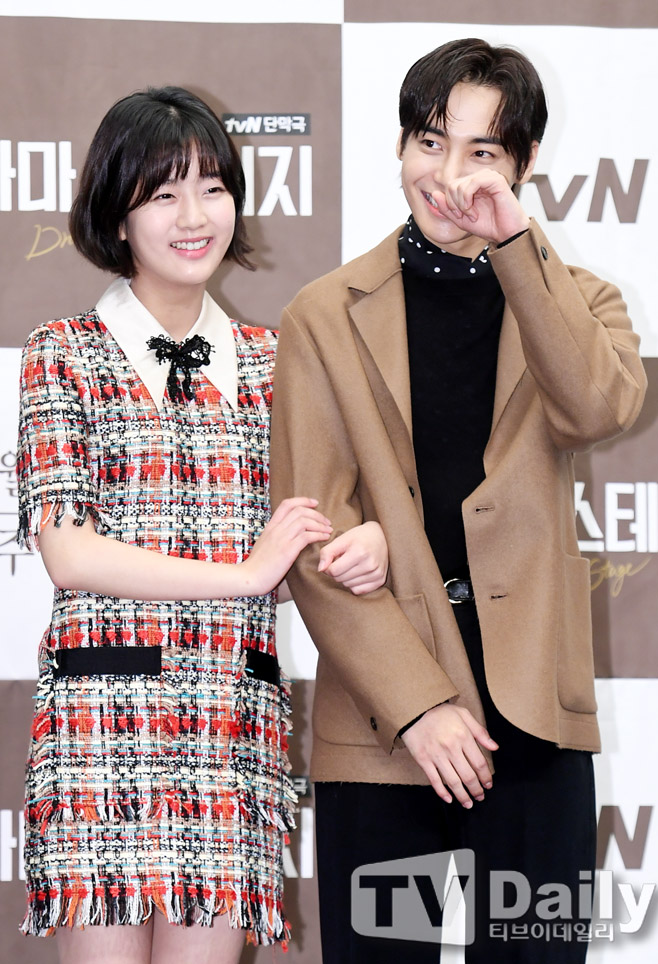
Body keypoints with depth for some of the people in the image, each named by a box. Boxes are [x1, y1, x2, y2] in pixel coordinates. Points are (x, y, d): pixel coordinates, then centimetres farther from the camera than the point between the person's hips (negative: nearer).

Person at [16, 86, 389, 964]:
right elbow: (67, 551, -6)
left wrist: (372, 540, -8)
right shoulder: (66, 355, 3)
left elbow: (313, 520, 17)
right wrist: (245, 572, -11)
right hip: (103, 710, -3)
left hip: (237, 724, 3)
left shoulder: (268, 362, 15)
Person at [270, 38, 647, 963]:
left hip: (531, 729, 1)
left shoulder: (576, 303, 11)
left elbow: (600, 408, -13)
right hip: (380, 732, -1)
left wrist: (515, 245, -17)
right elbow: (313, 544, -1)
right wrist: (419, 704, -10)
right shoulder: (326, 319, 6)